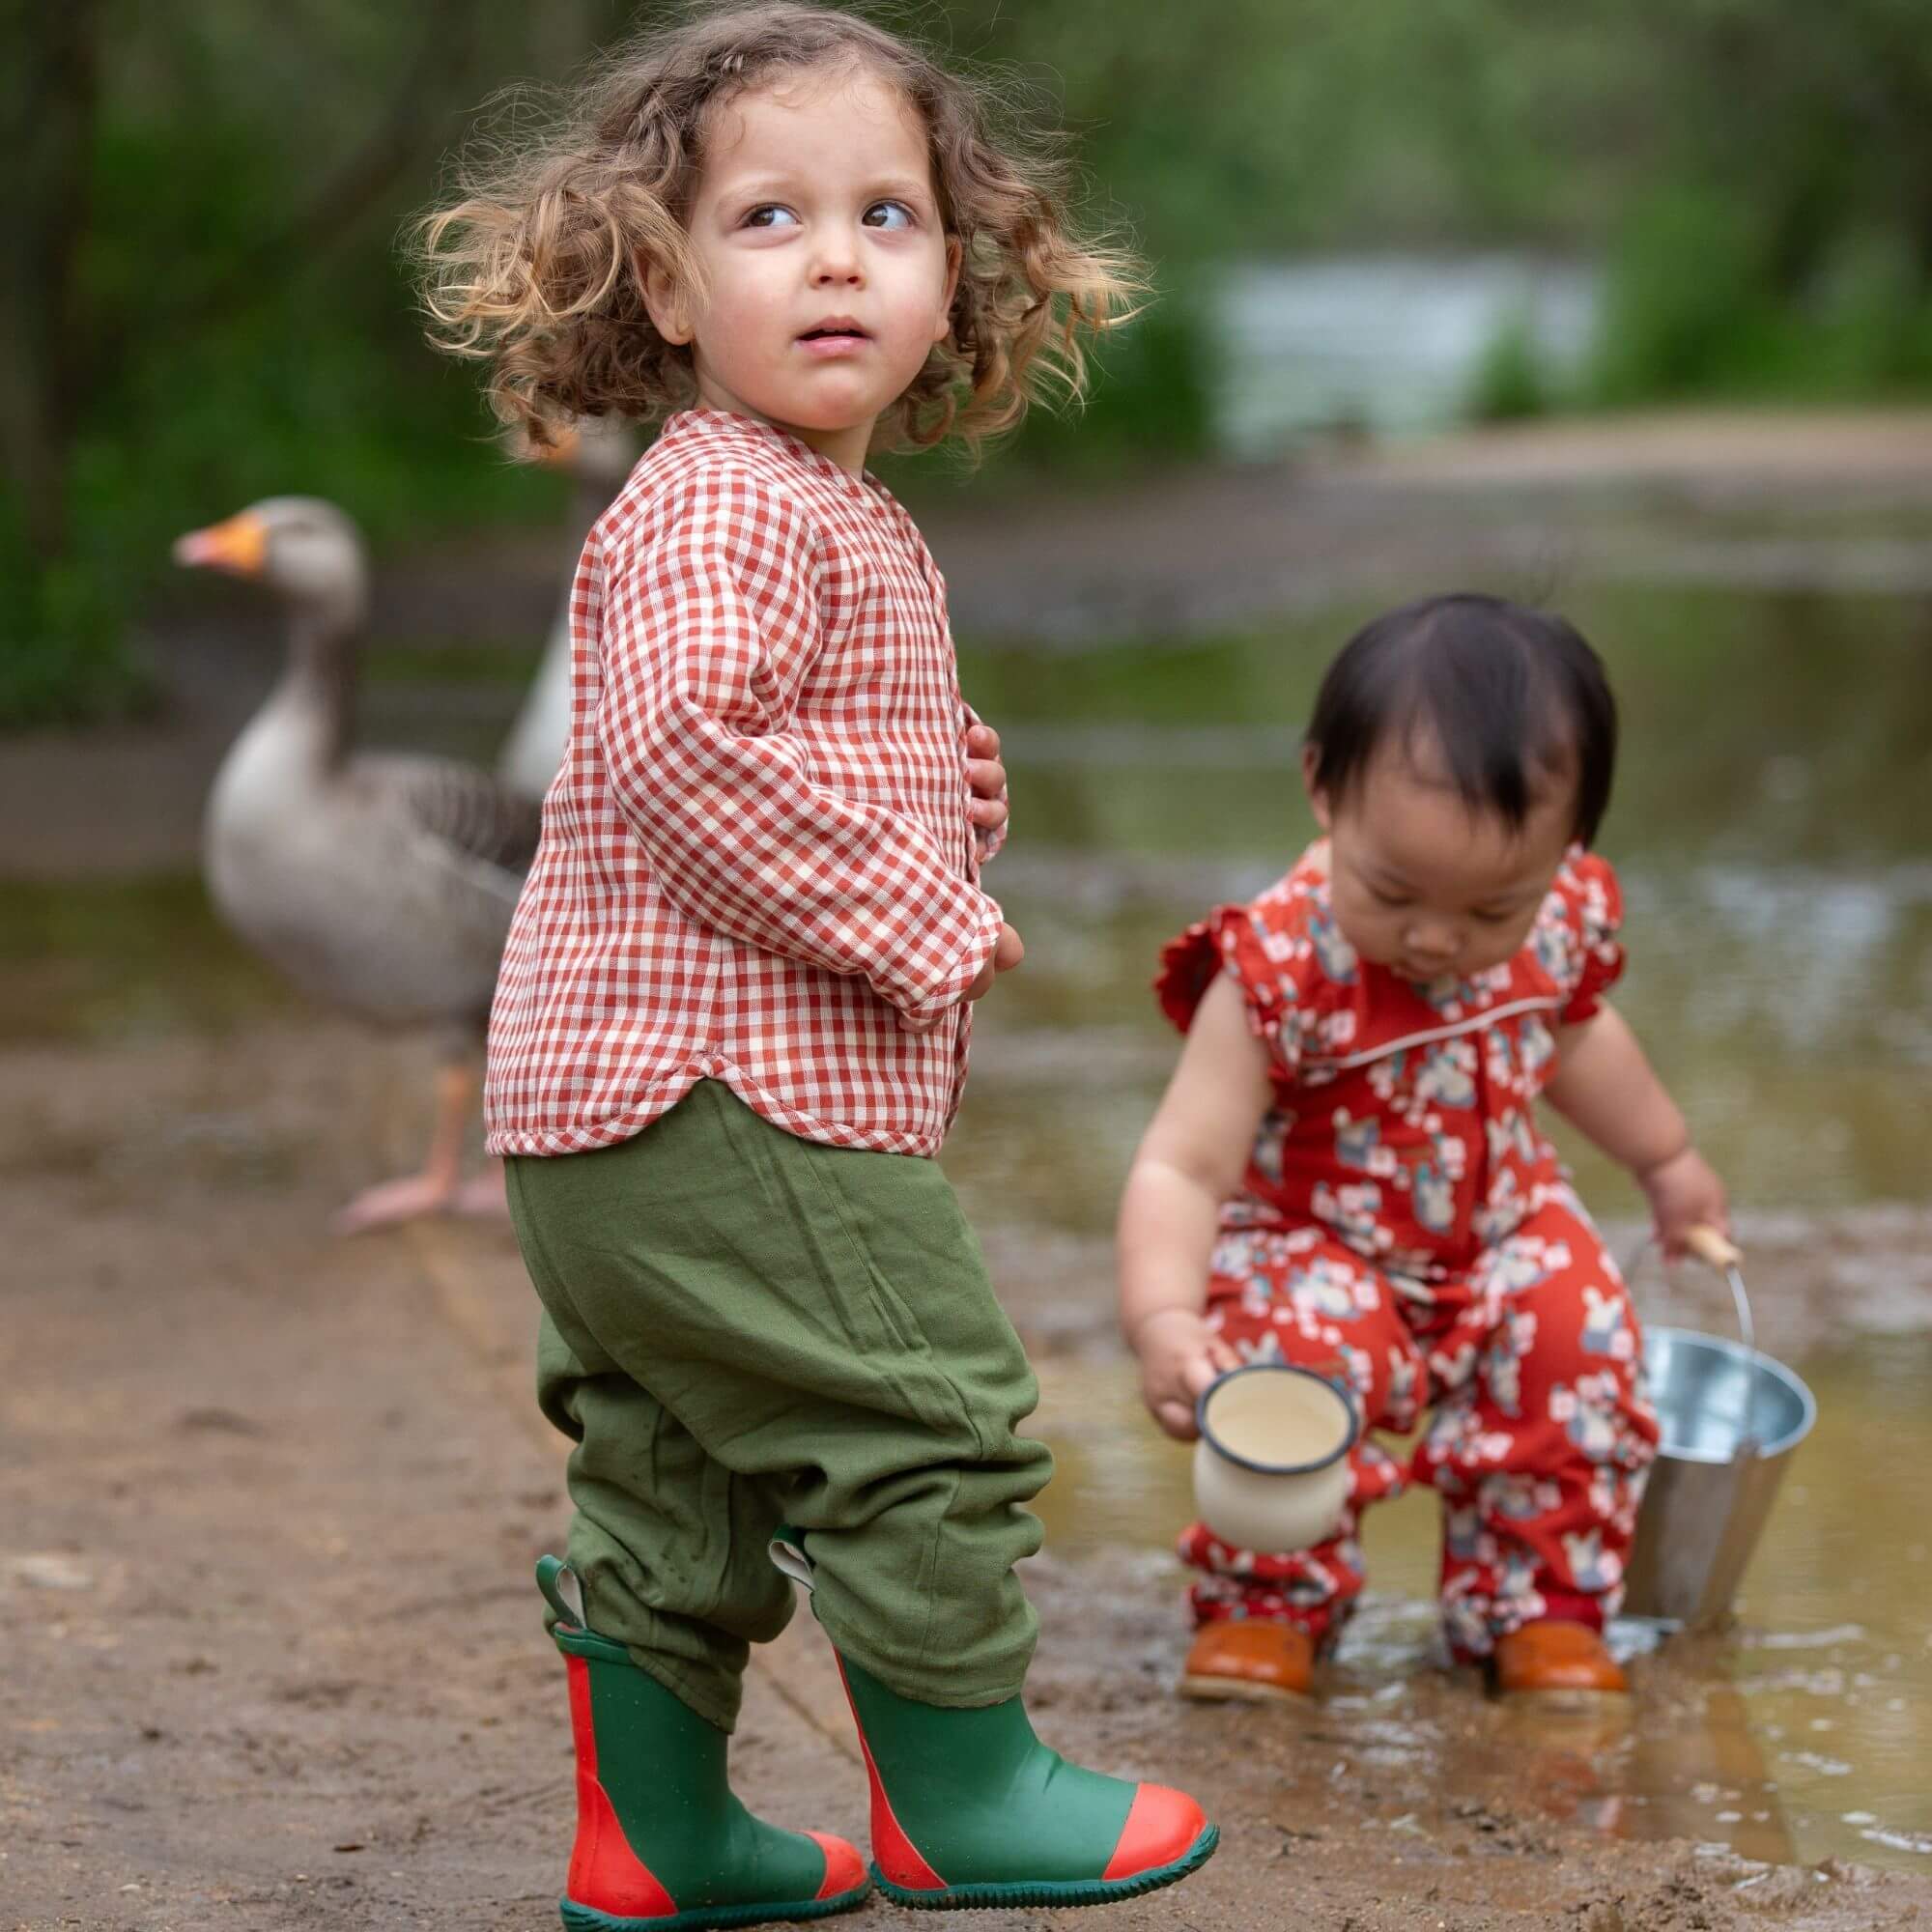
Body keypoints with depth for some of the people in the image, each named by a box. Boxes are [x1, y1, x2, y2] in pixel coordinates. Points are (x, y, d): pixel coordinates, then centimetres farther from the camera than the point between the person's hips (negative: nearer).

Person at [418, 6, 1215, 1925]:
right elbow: (674, 750, -28)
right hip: (729, 1095, -11)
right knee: (926, 1416, -2)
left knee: (674, 1473, 16)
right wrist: (916, 917, -22)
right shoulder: (720, 509, -15)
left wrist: (942, 784, 10)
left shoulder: (833, 521, 19)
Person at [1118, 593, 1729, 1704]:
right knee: (1303, 1359, -31)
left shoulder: (1565, 917, -12)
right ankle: (1268, 1610, -7)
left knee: (1581, 1337, -18)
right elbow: (1183, 1166, -31)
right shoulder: (1278, 969, -30)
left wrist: (1668, 1160, 29)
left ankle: (1538, 1605, 3)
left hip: (1502, 1236, 5)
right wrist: (1164, 1323, -47)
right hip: (1315, 1249, -4)